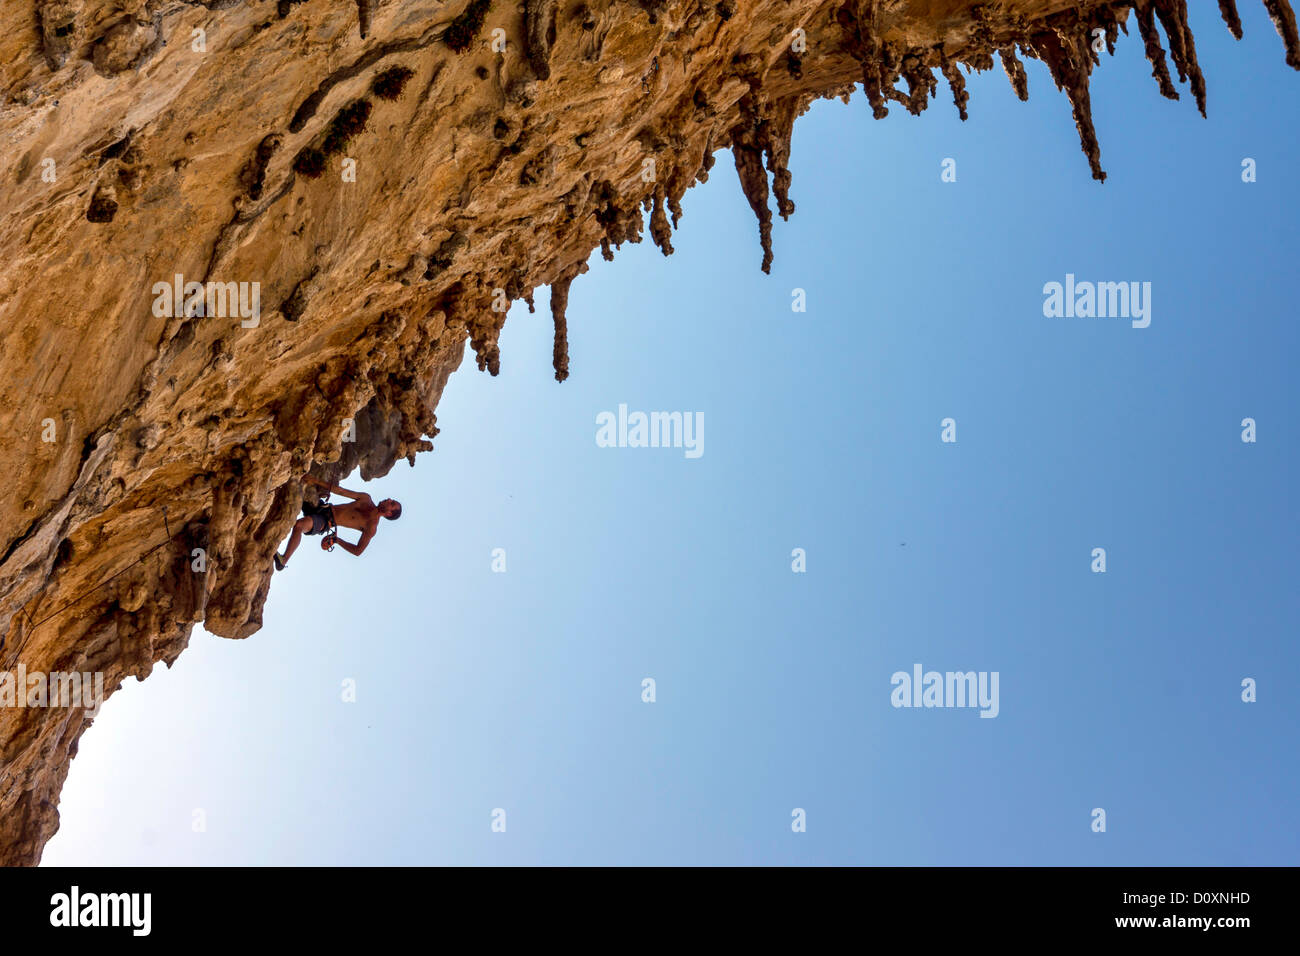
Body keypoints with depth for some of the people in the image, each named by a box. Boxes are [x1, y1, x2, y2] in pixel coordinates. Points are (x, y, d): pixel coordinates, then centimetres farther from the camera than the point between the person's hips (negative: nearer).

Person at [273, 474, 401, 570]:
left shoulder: (371, 527, -10)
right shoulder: (366, 498, 7)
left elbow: (358, 551, -10)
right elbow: (339, 490, 4)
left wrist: (337, 540, -12)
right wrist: (315, 481, -6)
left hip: (323, 523, -7)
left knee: (299, 525, -39)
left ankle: (283, 561, -37)